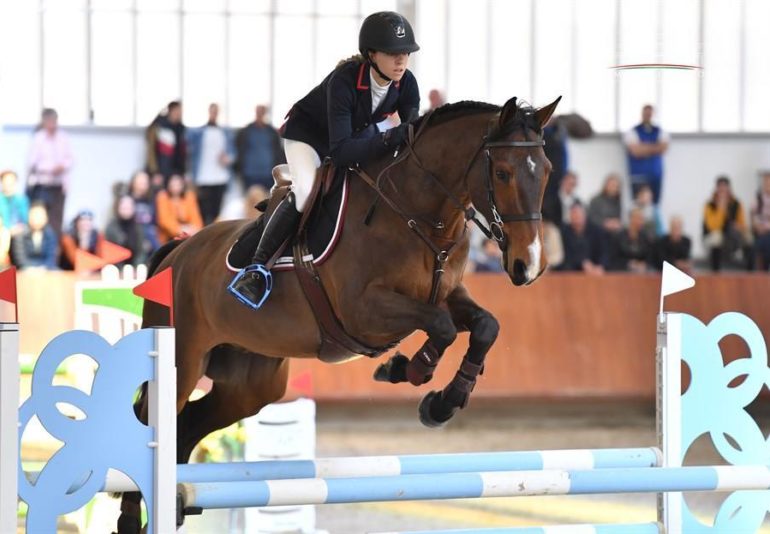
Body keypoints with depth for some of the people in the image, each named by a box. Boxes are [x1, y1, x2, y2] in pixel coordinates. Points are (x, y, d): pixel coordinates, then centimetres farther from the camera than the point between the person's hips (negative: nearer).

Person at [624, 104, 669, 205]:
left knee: (655, 203, -2)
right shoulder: (633, 132, 3)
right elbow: (636, 151, -11)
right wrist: (654, 148, -3)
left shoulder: (660, 132, 13)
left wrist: (646, 147, -9)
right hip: (639, 176, -3)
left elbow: (663, 148, -5)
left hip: (656, 174, 3)